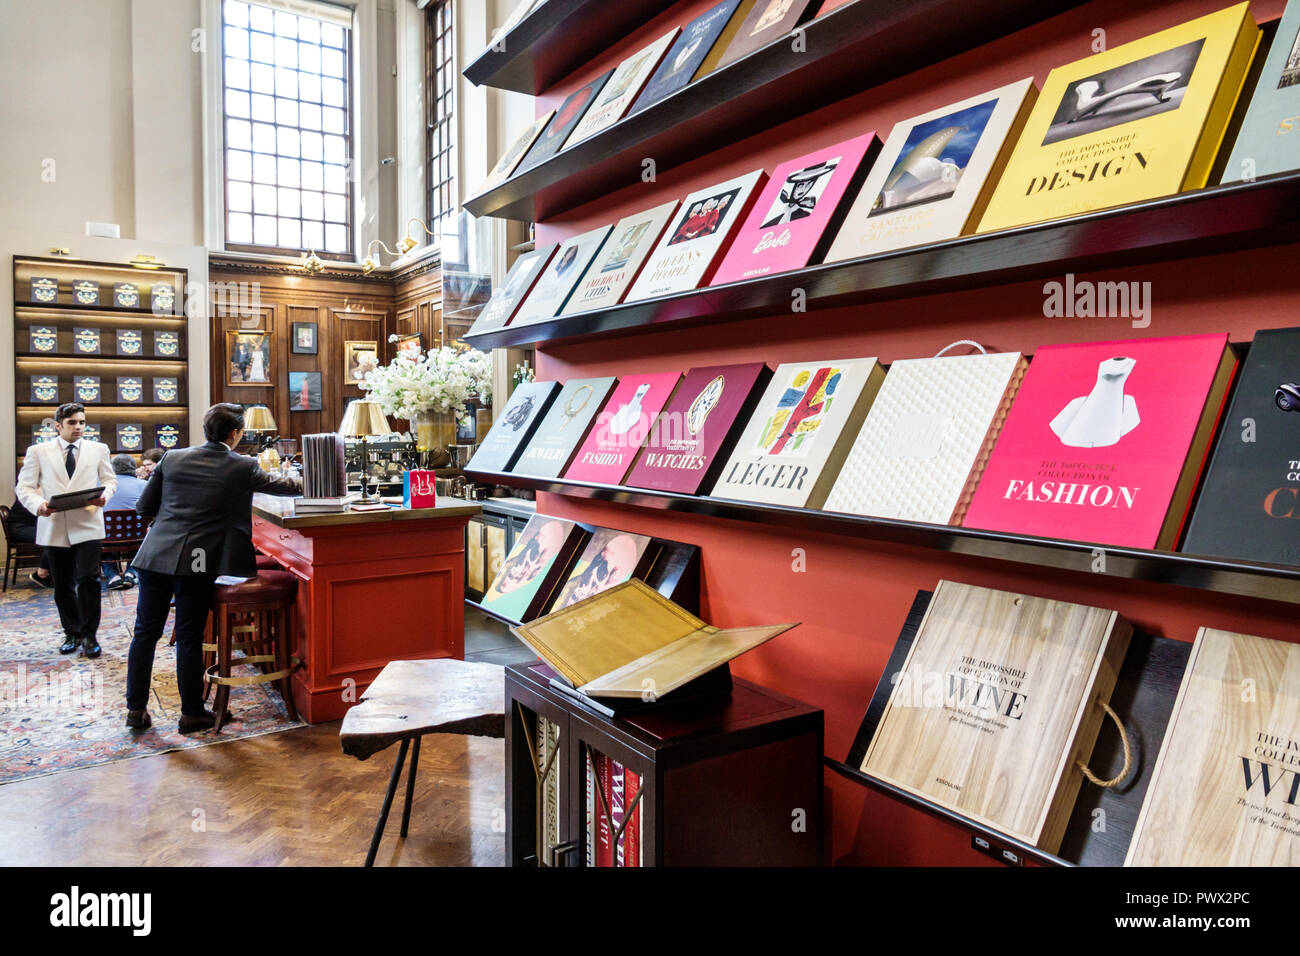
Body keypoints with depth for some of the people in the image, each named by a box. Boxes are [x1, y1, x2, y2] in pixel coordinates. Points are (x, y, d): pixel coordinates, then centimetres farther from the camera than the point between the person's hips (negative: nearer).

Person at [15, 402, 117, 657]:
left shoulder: (98, 449, 9)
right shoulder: (38, 452, 6)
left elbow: (110, 479, 12)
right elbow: (25, 487, 5)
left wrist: (104, 495, -10)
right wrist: (38, 504, -16)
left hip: (88, 525, -1)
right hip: (54, 528, 1)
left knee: (88, 579, -12)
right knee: (63, 586, 10)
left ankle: (89, 635, 0)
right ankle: (72, 633, 26)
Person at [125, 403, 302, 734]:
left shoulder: (172, 458, 6)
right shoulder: (242, 467, -3)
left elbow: (144, 505, 10)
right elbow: (276, 484, 14)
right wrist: (305, 483, 34)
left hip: (154, 556, 4)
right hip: (197, 564, -4)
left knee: (146, 632, 13)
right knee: (189, 638, 5)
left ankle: (136, 708, 23)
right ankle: (192, 714, 17)